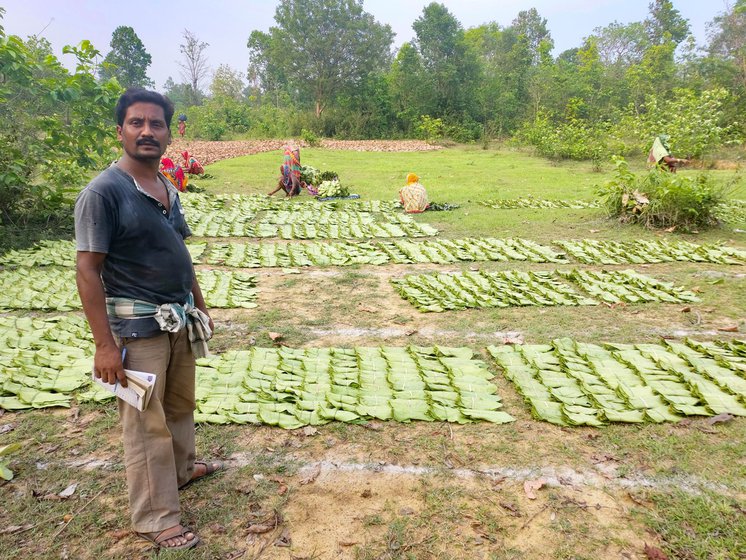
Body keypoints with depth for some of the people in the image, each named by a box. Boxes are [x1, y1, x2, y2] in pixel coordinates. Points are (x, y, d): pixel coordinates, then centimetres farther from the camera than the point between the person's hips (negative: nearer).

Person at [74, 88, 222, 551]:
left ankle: (181, 467, 45)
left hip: (181, 320, 8)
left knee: (181, 404, 22)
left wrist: (201, 307, 18)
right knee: (147, 423, 3)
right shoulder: (103, 192, -14)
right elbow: (88, 269, -16)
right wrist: (105, 344, -19)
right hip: (138, 326, -7)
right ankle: (155, 518, 18)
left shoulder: (169, 190, 8)